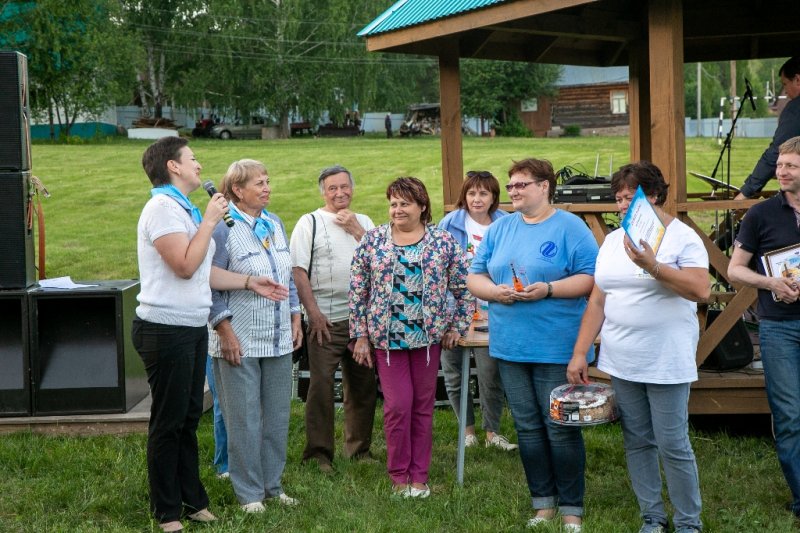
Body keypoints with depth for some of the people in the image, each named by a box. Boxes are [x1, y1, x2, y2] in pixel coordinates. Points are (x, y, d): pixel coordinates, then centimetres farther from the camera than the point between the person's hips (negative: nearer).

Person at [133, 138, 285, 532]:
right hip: (166, 330, -9)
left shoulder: (185, 210, 16)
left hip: (192, 328, 9)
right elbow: (185, 266, -22)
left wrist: (250, 283, 15)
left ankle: (192, 501, 24)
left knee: (189, 418, 15)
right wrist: (209, 221, -14)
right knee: (168, 422, -1)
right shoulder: (163, 208, -14)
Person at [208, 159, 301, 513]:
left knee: (277, 416, 12)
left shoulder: (275, 224, 11)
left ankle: (272, 485, 23)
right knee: (244, 420, 0)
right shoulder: (223, 228, -11)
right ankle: (249, 493, 10)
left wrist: (295, 318, 13)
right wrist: (226, 331, -16)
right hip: (240, 342, -7)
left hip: (279, 340, 7)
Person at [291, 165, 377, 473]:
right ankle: (318, 453, 0)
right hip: (326, 319, -4)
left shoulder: (364, 223, 14)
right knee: (321, 384, -8)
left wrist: (356, 229, -6)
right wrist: (313, 313, -12)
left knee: (362, 384, 9)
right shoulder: (310, 223, 1)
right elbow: (298, 270, -5)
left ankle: (359, 449, 20)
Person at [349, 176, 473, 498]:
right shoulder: (373, 241, 0)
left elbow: (464, 287, 6)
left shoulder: (443, 242, 0)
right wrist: (360, 336, 0)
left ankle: (419, 475, 18)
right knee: (397, 405, -4)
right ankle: (399, 474, 12)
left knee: (423, 406, 7)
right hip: (387, 337, 0)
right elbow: (358, 291, 2)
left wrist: (457, 326, 2)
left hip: (428, 337, 1)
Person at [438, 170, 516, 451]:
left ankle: (492, 432, 13)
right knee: (454, 375, 8)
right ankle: (468, 430, 23)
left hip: (488, 310, -1)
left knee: (490, 374, -4)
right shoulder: (450, 223, -1)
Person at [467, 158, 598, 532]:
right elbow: (474, 276, 11)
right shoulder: (500, 228, 11)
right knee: (527, 427, 10)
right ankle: (543, 503, 21)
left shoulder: (570, 227, -4)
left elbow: (591, 277, -10)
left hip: (557, 346, -5)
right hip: (510, 344, 5)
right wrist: (494, 291, -10)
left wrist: (548, 289, -22)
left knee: (560, 428, -2)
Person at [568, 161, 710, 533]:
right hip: (621, 362, 6)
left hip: (666, 363, -5)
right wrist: (580, 353, 7)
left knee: (673, 445, -3)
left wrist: (652, 265, -27)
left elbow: (701, 291, -20)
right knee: (637, 442, 10)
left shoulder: (682, 237, -6)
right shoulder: (613, 241, 10)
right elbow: (597, 301, 11)